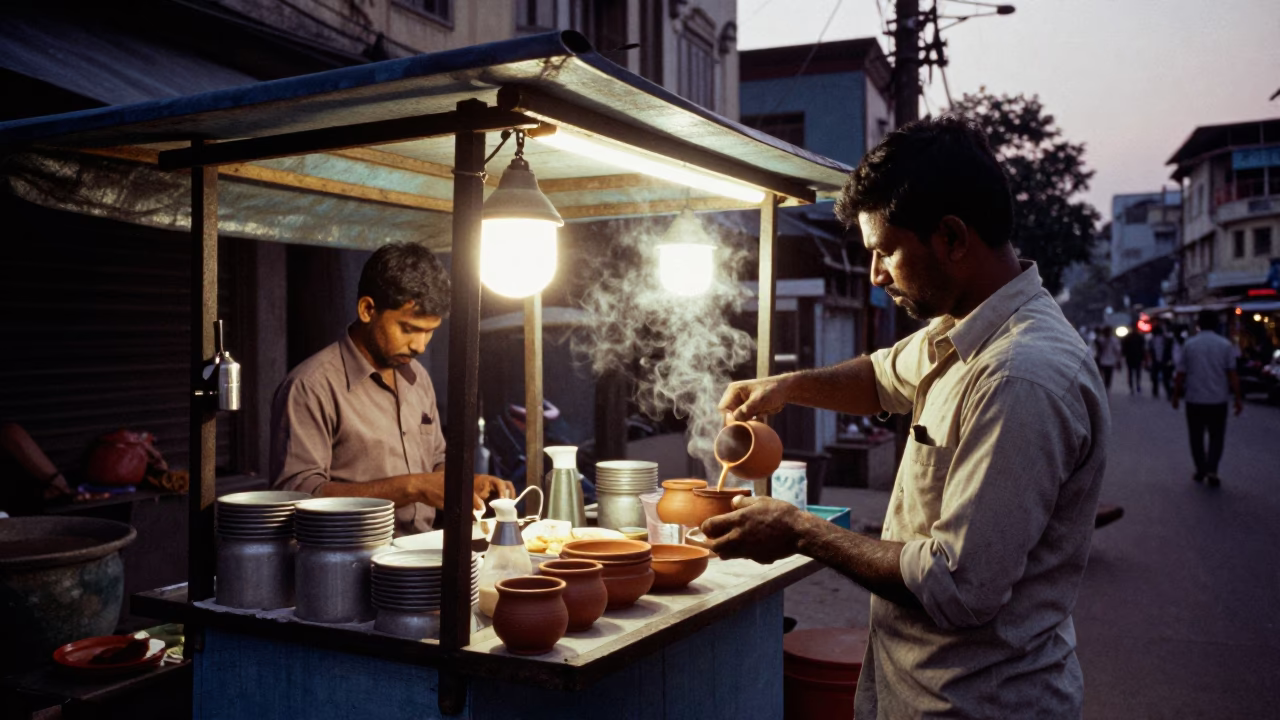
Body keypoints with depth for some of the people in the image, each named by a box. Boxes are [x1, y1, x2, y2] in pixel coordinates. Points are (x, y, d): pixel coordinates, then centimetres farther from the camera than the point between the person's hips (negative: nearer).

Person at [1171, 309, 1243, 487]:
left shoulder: (1189, 345, -3)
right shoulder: (1225, 345, -4)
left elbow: (1180, 374, -2)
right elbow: (1232, 374, -6)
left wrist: (1176, 395, 8)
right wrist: (1238, 398, 0)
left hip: (1194, 399, 0)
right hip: (1218, 399, 0)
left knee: (1197, 437, 12)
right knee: (1216, 437, 9)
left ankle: (1201, 471, 17)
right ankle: (1211, 469, -7)